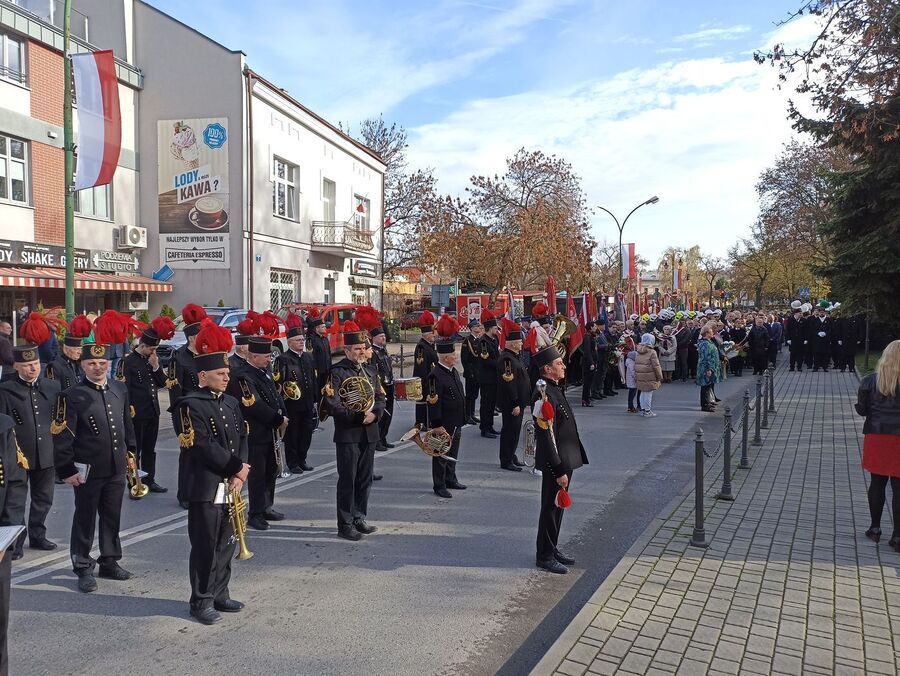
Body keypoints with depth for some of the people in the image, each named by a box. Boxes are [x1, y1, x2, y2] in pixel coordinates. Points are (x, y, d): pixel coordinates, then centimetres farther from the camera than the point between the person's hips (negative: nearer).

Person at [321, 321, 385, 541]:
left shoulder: (370, 371, 11)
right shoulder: (337, 372, -10)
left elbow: (380, 397, 13)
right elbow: (331, 405, -18)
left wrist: (374, 414, -7)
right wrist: (359, 416, -20)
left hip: (369, 433, 6)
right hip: (348, 434, -6)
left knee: (364, 480, 13)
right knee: (347, 480, 1)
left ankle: (359, 519, 26)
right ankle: (345, 525, 11)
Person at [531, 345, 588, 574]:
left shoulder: (554, 389, 8)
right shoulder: (544, 396, -23)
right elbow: (547, 439, -24)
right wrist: (559, 471, -22)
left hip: (565, 460, 10)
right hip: (555, 463, -10)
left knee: (557, 506, 19)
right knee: (551, 508, 3)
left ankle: (552, 549, 33)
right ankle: (544, 557, 17)